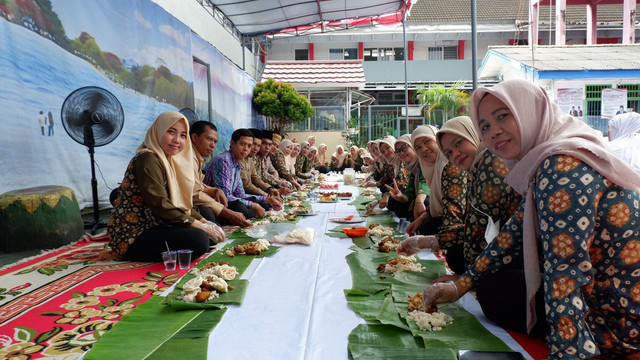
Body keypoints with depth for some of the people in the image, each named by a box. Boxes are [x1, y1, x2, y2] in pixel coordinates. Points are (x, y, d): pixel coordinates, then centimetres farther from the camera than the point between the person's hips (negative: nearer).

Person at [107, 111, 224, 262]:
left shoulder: (167, 160, 14)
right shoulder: (148, 159, -16)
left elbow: (182, 201, 13)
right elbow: (159, 205, -24)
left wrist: (204, 221, -1)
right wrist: (199, 225, -21)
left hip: (151, 228, 9)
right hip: (132, 237, -9)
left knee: (210, 231, 10)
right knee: (198, 239, -27)